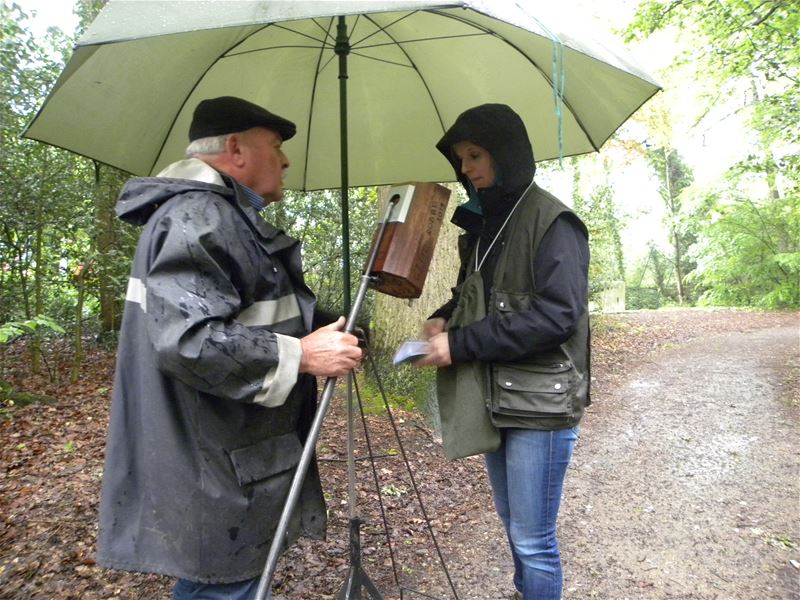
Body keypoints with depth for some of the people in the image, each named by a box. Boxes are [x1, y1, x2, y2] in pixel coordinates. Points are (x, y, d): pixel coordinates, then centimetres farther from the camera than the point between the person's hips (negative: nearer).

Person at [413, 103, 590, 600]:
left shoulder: (551, 220, -13)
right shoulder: (482, 223, 10)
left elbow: (556, 314, -22)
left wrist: (461, 344, -22)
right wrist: (445, 318, -1)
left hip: (540, 405, -7)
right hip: (495, 398, 8)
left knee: (532, 539, 3)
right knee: (512, 523, 22)